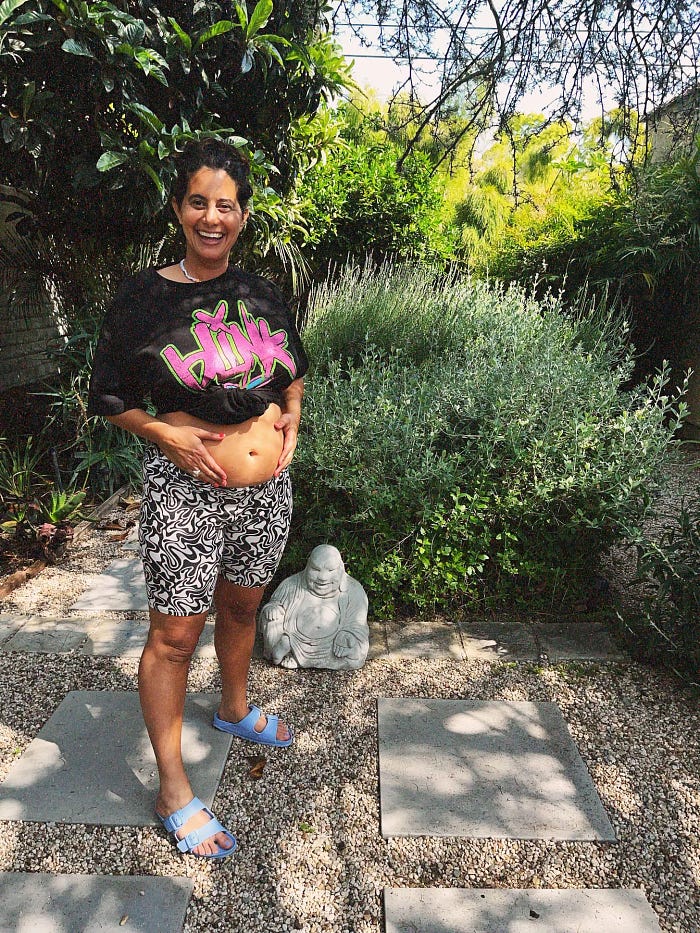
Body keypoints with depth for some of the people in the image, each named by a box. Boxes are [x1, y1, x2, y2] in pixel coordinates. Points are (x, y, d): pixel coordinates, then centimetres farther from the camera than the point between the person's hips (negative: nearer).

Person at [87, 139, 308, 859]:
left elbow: (294, 370, 21)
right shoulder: (143, 297, -7)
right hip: (184, 490, -5)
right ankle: (173, 789, 22)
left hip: (267, 487, 5)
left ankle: (234, 709, 49)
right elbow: (107, 397, -2)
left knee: (241, 606, 22)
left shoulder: (260, 294, 7)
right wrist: (168, 434, -17)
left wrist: (291, 414, 2)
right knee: (174, 636, 4)